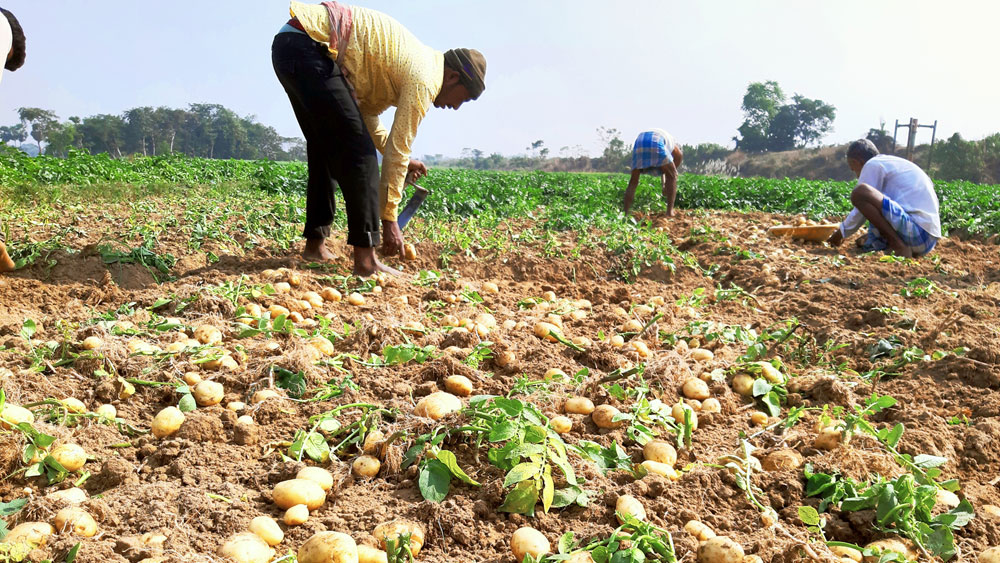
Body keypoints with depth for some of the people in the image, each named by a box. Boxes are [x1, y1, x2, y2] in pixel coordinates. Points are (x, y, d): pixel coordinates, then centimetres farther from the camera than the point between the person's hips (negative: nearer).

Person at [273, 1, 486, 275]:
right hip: (309, 47, -11)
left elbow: (365, 113, 31)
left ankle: (315, 244, 25)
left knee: (324, 150, 19)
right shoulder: (424, 78, -7)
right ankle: (365, 258, -8)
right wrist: (389, 219, -2)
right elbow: (397, 149, -8)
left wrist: (401, 160, 28)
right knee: (359, 153, -8)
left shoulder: (404, 61, 22)